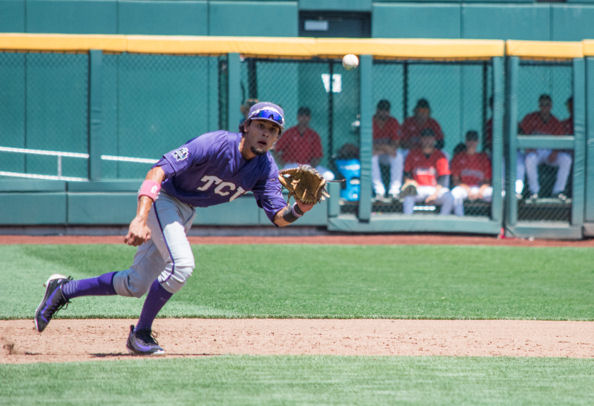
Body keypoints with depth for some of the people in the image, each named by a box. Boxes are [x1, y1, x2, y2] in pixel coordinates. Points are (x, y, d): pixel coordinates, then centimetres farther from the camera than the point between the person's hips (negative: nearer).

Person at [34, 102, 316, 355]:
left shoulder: (265, 169, -8)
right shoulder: (216, 144, -29)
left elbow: (278, 217, -12)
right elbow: (158, 171, -35)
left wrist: (299, 209, -36)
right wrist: (141, 219, -46)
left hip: (187, 213, 7)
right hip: (163, 199, -7)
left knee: (135, 286, 9)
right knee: (181, 263, -28)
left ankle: (63, 291, 27)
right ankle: (141, 334, -11)